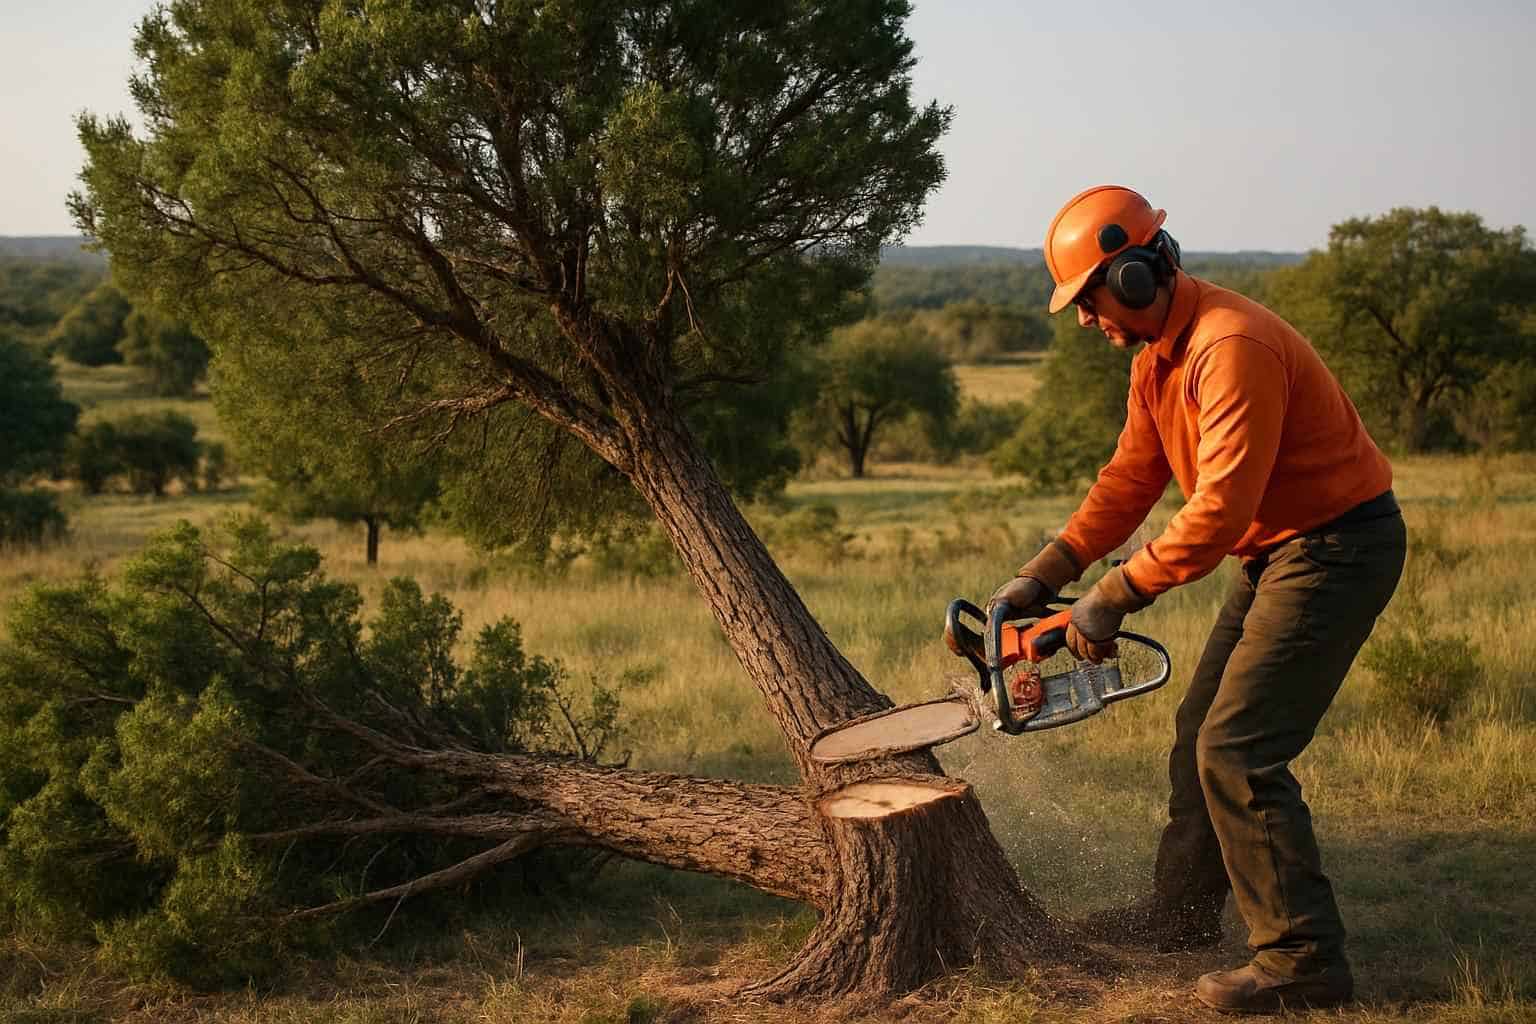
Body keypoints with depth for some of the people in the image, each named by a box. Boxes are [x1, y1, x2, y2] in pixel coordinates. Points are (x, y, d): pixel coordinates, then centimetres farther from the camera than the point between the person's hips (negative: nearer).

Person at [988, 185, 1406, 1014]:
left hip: (1337, 547, -10)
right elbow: (1132, 475, 11)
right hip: (1275, 549, 10)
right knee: (1201, 730, 18)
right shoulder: (1157, 349, 5)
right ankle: (1182, 911, 33)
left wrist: (1115, 596, -23)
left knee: (1238, 752, -14)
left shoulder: (1231, 348, -27)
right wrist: (1045, 573, 5)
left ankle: (1303, 959, -7)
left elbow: (1221, 507, -30)